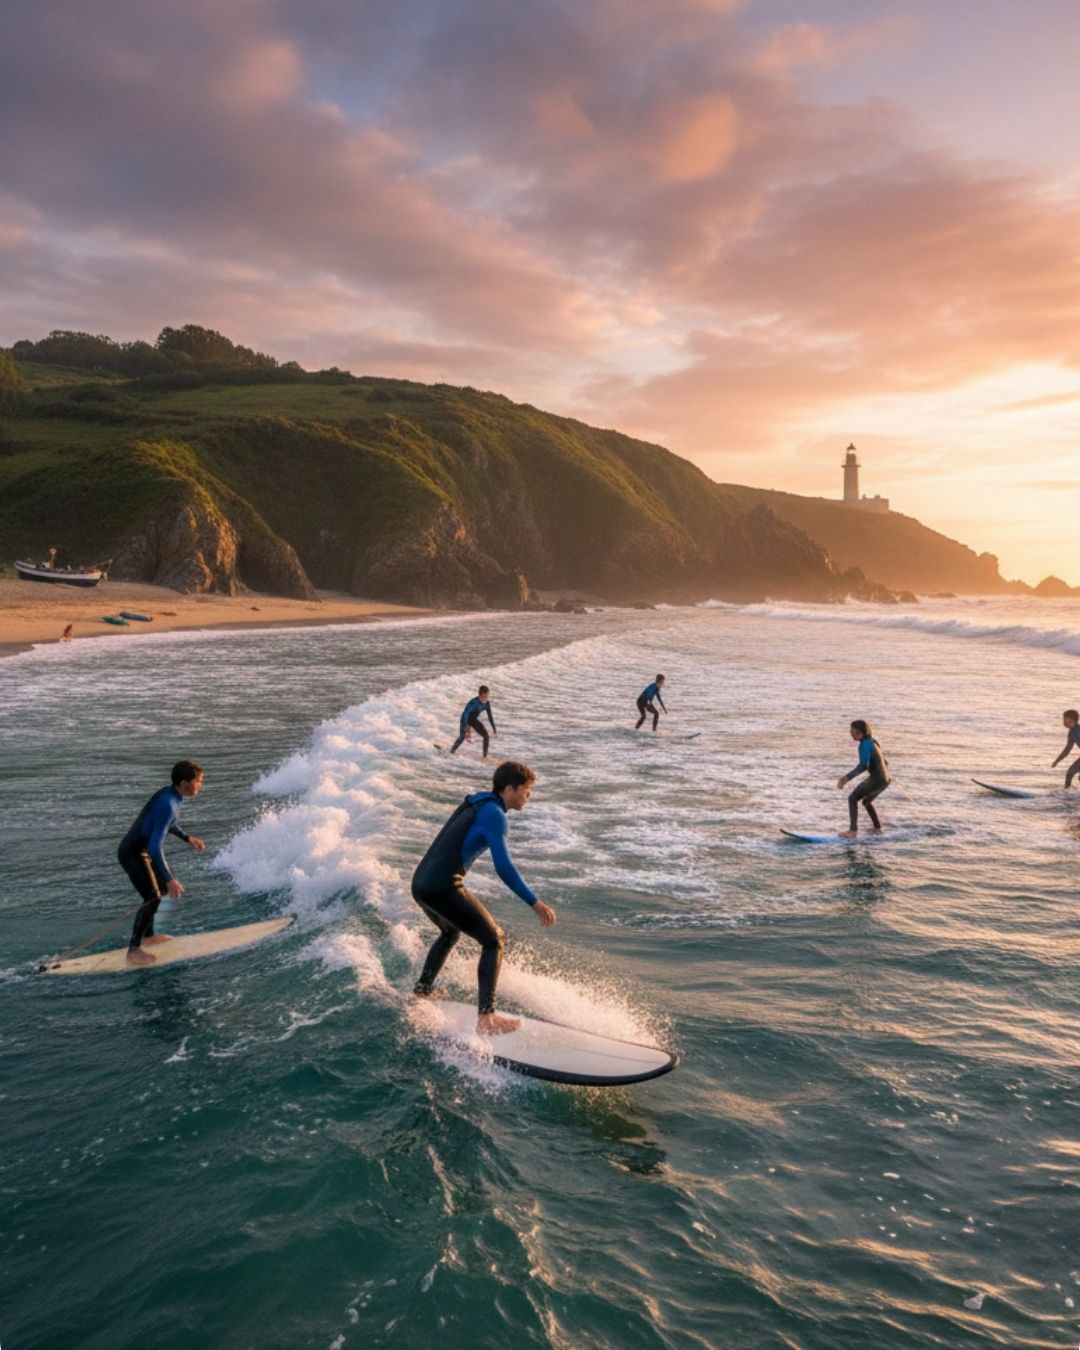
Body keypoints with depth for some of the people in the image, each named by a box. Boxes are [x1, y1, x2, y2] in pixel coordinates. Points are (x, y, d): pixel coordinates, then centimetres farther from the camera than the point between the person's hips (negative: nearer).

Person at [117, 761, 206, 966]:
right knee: (153, 897, -17)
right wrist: (169, 879, -34)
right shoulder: (168, 805, -30)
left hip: (143, 850, 10)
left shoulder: (170, 794, -1)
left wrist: (187, 838, 21)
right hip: (133, 853, -10)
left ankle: (148, 935, 35)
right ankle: (133, 951, -12)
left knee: (164, 887, 23)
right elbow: (155, 847, -33)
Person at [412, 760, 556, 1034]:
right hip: (443, 888, -9)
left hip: (419, 882, 10)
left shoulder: (477, 803, 17)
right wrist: (535, 903, -17)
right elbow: (503, 867, -19)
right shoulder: (494, 814, -11)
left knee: (451, 932, 33)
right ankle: (486, 1018, -5)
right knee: (494, 940, -1)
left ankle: (421, 993, 39)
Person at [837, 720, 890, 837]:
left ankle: (853, 831, -8)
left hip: (876, 779, -9)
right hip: (885, 779, 9)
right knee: (866, 801, 27)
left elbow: (863, 765, -27)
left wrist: (847, 778, -32)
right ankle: (877, 828, 34)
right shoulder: (873, 742, 14)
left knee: (852, 798, -4)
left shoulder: (865, 744, -14)